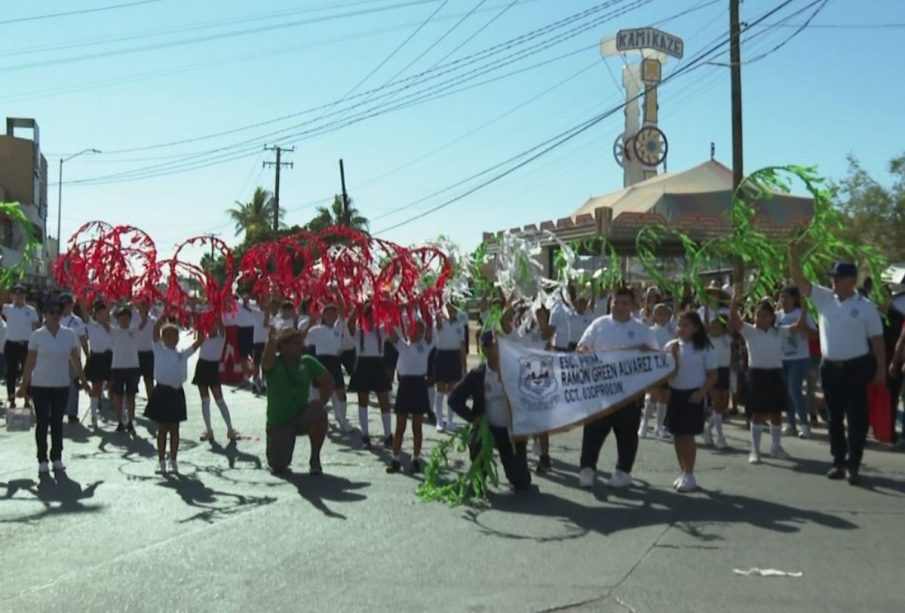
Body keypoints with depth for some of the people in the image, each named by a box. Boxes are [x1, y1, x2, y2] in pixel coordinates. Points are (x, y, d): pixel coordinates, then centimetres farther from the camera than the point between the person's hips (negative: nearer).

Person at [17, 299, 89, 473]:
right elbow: (30, 362, -1)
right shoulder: (36, 335, -5)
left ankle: (57, 458, 17)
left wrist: (83, 380, 3)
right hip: (40, 385, -2)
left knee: (57, 422, 8)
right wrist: (24, 385, -2)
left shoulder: (69, 334, 0)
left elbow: (75, 360, 5)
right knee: (42, 422, 1)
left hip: (62, 385, 2)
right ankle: (42, 460, 11)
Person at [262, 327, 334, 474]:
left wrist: (321, 402, -11)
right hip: (278, 423, -2)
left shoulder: (307, 362, -4)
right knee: (278, 467, -12)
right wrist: (273, 339, -48)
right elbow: (266, 362, -38)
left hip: (302, 417, 2)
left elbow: (328, 381, 3)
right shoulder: (274, 363, -13)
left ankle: (315, 459, -12)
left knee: (318, 412, -32)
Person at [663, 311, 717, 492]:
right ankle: (683, 473, 20)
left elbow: (713, 376, -5)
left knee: (688, 435, -4)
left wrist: (701, 392, -16)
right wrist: (672, 354, -13)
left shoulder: (704, 348, -7)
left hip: (693, 395, -4)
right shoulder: (671, 346, 4)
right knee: (677, 435, 8)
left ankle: (689, 476, 5)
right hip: (675, 393, 4)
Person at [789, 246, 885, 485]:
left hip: (856, 368, -4)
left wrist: (881, 369, -5)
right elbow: (800, 282, -2)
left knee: (857, 417, 0)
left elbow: (877, 340, -2)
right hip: (830, 368, 4)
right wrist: (794, 257, -17)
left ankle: (853, 465, 6)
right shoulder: (825, 298, 4)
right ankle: (838, 462, 20)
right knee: (835, 417, 11)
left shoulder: (865, 306, -5)